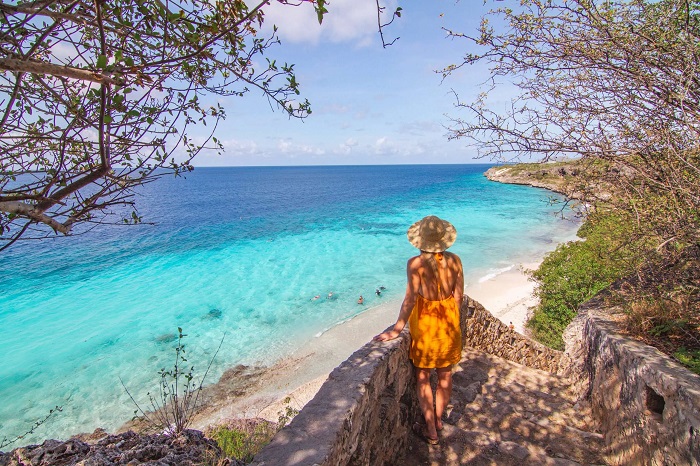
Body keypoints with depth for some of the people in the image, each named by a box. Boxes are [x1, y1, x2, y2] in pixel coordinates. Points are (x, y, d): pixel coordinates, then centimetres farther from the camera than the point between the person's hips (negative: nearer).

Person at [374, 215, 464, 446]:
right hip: (449, 321, 5)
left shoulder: (416, 263, -20)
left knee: (423, 378, 14)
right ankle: (438, 419, 41)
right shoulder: (454, 260, -7)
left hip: (425, 323, -4)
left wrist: (396, 330, -15)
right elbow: (458, 295, 0)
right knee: (445, 374, 21)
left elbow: (410, 298, -22)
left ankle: (431, 431, 25)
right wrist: (449, 318, 16)